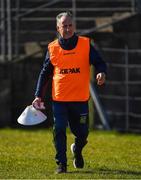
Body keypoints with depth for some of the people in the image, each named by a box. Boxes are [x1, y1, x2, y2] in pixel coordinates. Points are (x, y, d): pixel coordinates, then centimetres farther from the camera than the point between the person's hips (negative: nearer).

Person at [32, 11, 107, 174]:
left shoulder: (86, 44, 0)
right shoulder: (52, 48, 4)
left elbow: (99, 63, 2)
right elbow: (44, 74, 10)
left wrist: (101, 73, -22)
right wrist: (38, 96, 5)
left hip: (80, 99, 0)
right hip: (59, 99, 0)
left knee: (82, 133, 6)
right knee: (59, 131, -8)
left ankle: (77, 150, 39)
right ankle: (61, 164, 2)